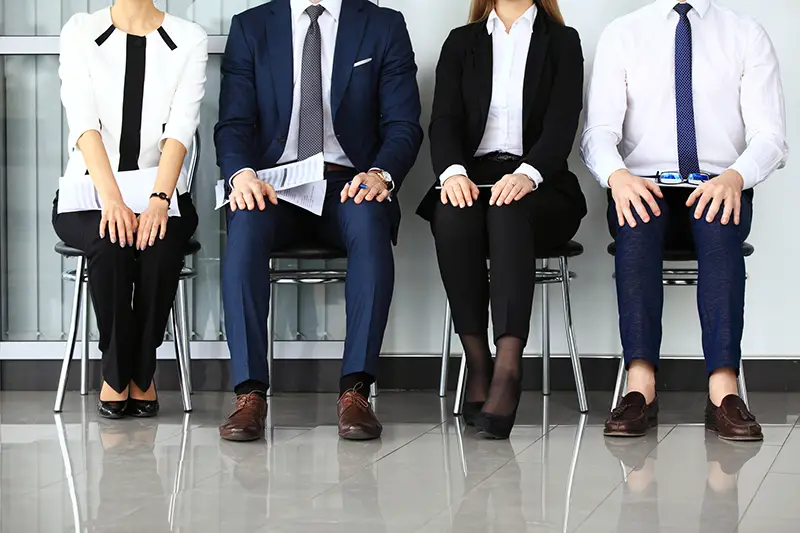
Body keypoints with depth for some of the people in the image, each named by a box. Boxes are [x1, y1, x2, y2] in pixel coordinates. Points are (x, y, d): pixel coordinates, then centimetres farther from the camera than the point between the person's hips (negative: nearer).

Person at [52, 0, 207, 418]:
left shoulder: (190, 39, 2)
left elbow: (181, 126, -10)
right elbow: (83, 121, -12)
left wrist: (159, 200, -27)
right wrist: (112, 198, -28)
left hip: (158, 193, 1)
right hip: (87, 193, 0)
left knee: (160, 243, -32)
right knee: (109, 242, -33)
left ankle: (141, 372, -13)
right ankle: (117, 373, -14)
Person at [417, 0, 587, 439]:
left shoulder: (562, 42, 12)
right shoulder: (461, 42, 18)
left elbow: (562, 123, -4)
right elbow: (444, 119, 4)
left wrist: (528, 173, -24)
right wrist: (452, 171, -19)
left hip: (539, 188, -1)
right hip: (471, 177, 2)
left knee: (509, 212, -36)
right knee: (454, 215, -34)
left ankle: (508, 369, -47)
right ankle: (477, 363, -30)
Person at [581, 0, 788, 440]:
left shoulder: (747, 36, 8)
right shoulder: (621, 35, 9)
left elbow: (769, 137, -1)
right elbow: (598, 132, -1)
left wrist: (734, 177, -24)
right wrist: (617, 175, -25)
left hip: (718, 188, 0)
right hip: (644, 186, 0)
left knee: (718, 223, -35)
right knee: (637, 222, -35)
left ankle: (723, 391, -44)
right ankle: (640, 387, -42)